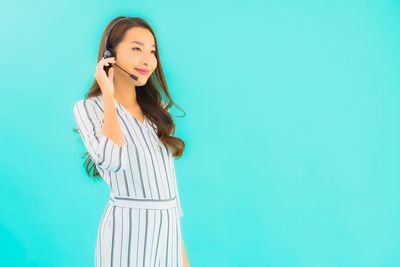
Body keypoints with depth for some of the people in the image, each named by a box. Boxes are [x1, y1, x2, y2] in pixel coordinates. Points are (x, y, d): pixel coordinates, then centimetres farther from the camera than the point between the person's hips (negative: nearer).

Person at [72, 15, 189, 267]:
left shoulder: (155, 109, 11)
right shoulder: (89, 107, -7)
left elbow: (167, 181, 12)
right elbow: (113, 162, -26)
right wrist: (108, 95, -16)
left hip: (168, 228, 6)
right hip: (128, 229, -5)